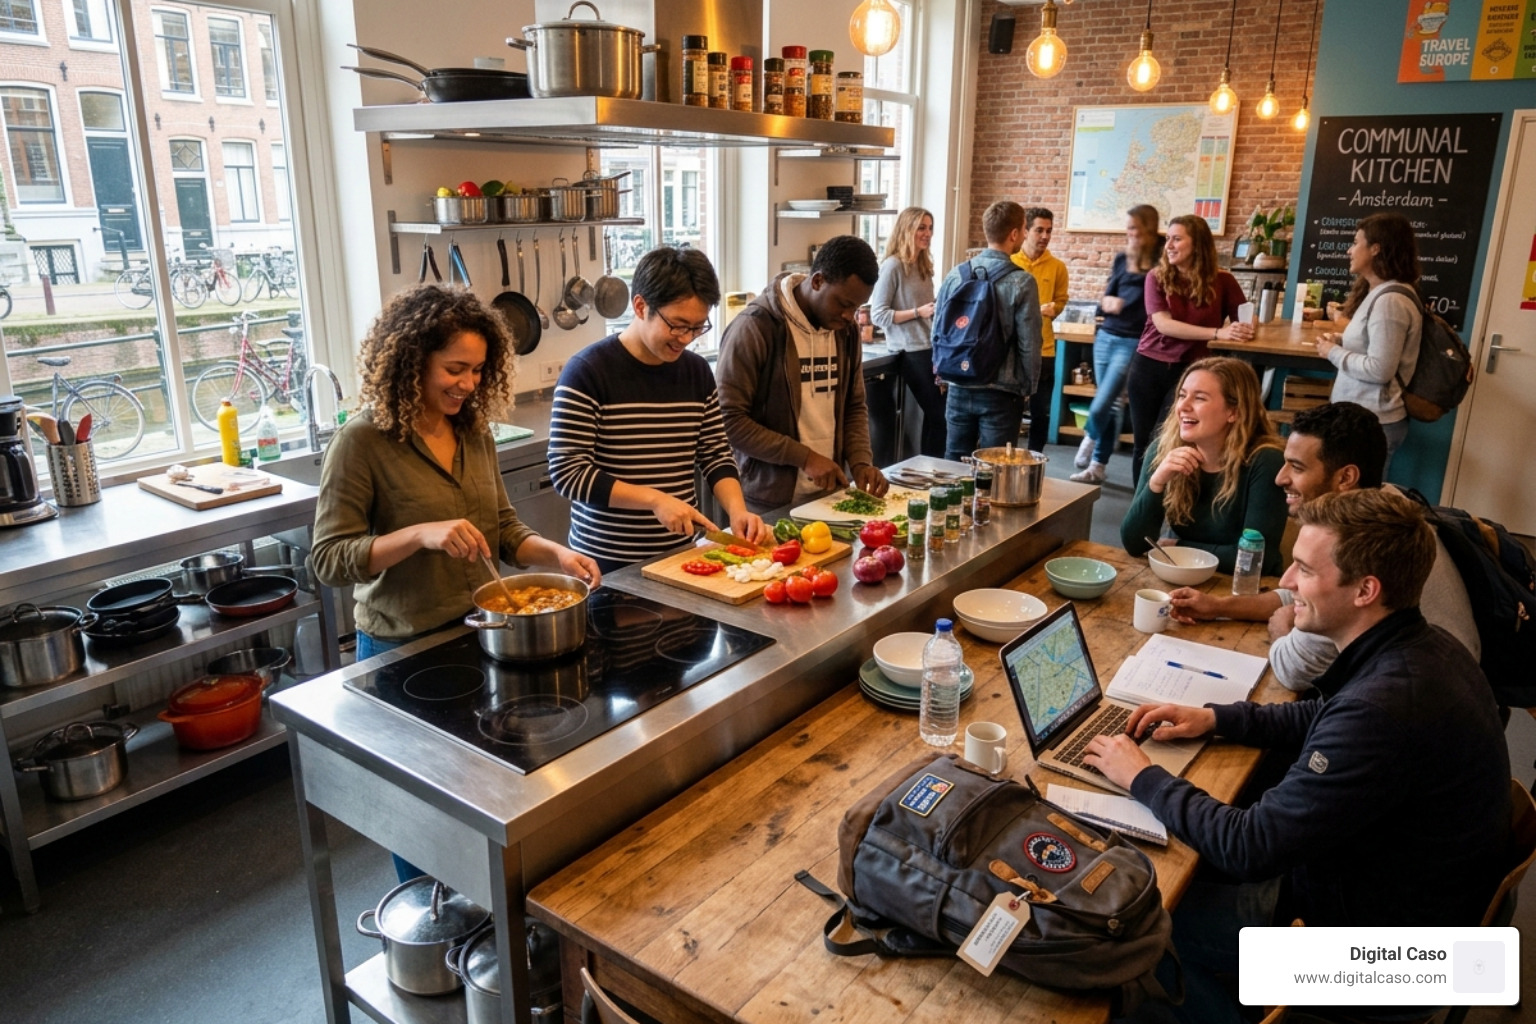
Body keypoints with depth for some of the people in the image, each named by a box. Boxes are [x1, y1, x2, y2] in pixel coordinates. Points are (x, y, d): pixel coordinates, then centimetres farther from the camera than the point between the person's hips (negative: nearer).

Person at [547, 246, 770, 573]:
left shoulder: (697, 371, 2)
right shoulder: (587, 371, -14)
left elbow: (715, 454, 8)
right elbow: (566, 472, -16)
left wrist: (737, 510, -9)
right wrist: (654, 499, -23)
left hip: (680, 553, 5)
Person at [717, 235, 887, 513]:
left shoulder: (846, 329, 4)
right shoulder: (754, 328, -16)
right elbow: (728, 419, -18)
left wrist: (861, 461, -3)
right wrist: (804, 457, -19)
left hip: (829, 497, 6)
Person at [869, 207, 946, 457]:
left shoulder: (923, 266, 14)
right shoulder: (892, 266, -9)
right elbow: (878, 315, -13)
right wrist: (918, 312, -18)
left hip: (931, 348, 8)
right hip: (911, 351, -7)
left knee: (936, 414, 8)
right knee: (938, 414, -4)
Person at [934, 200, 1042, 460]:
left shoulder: (955, 275, 0)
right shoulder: (1022, 283, -11)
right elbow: (1029, 344, -9)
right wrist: (1028, 388, 5)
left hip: (959, 388, 4)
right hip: (1001, 393, -4)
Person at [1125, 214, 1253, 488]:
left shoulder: (1221, 281, -3)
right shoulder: (1157, 277, -3)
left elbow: (1245, 322, 6)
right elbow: (1163, 324, -17)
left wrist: (1240, 330, -18)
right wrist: (1217, 333, -26)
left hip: (1189, 371, -1)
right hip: (1148, 368, 1)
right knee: (1143, 443, 8)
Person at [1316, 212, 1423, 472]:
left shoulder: (1390, 301, -17)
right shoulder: (1378, 294, 14)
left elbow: (1379, 370, -22)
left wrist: (1333, 352, -11)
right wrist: (1342, 341, 7)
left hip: (1373, 422, -10)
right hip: (1363, 416, 10)